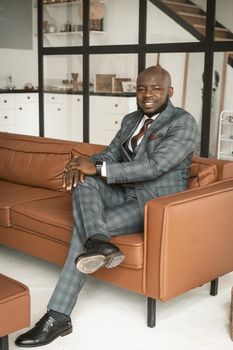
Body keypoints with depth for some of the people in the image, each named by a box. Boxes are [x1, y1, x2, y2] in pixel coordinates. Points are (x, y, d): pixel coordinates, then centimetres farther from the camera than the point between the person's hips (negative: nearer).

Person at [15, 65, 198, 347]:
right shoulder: (130, 120, 13)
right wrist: (85, 165, -15)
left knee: (82, 228, -23)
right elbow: (110, 155, 11)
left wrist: (97, 169, -24)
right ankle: (98, 241, -39)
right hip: (124, 193, 7)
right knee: (82, 180, -21)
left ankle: (59, 316, -18)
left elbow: (154, 167, -23)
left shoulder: (184, 122, -12)